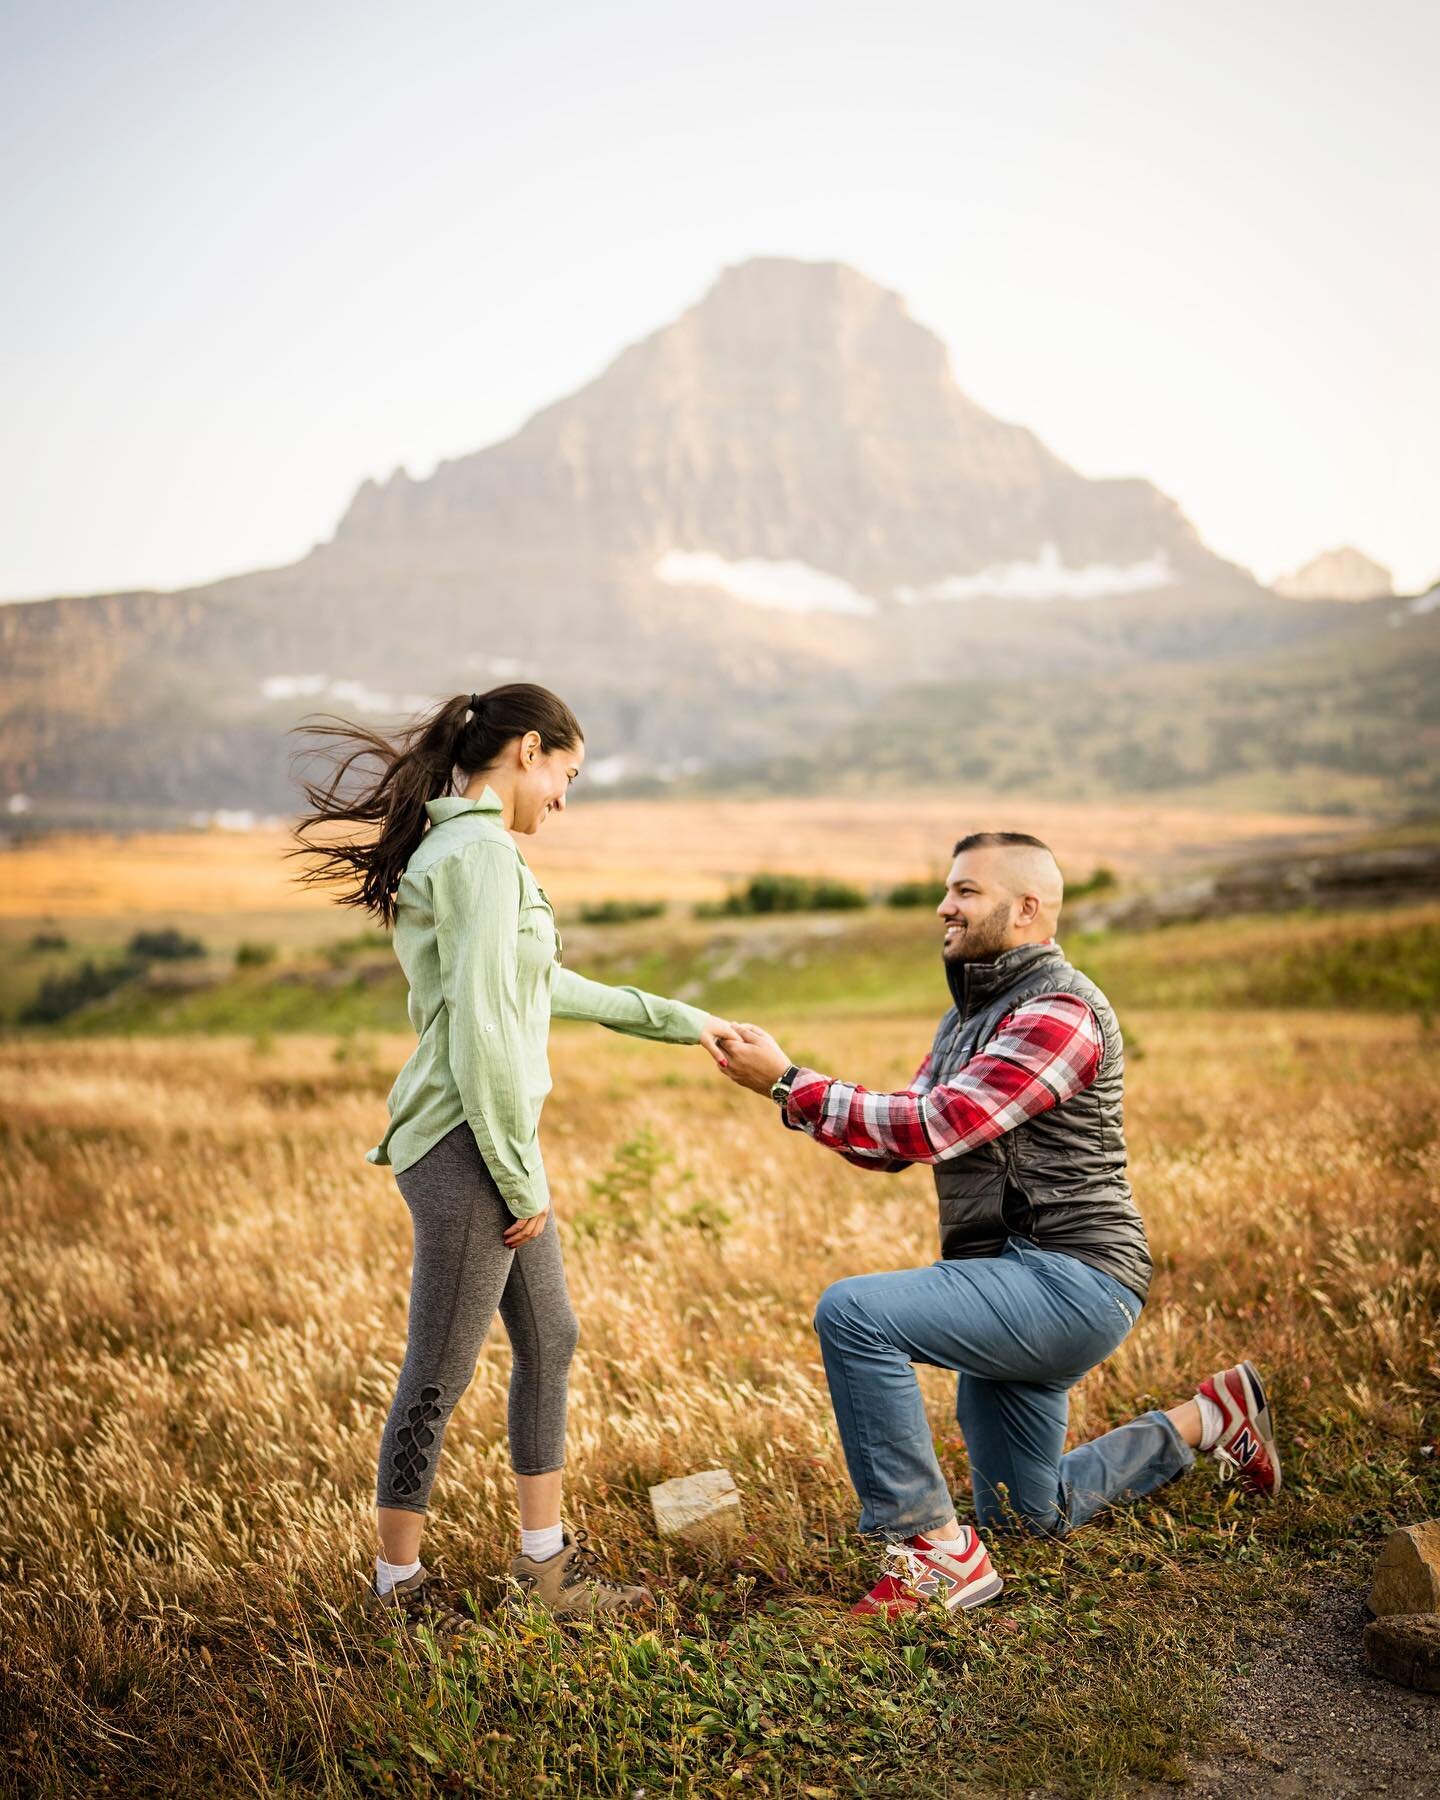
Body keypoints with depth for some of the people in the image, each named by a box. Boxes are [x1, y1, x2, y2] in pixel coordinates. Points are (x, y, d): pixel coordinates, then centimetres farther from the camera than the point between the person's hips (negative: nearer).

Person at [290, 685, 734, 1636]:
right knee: (440, 1372, 3)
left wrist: (681, 1021, 30)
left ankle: (548, 1560, 31)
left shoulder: (454, 849, 15)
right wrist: (520, 1179, -16)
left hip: (495, 1140, 11)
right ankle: (399, 1584, 19)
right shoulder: (483, 853, -16)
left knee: (549, 1342, 18)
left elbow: (549, 987, 25)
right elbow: (480, 1028, -22)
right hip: (467, 1145, -11)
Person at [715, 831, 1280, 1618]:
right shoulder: (971, 1013, 16)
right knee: (1026, 1514, 21)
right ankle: (1209, 1416, 35)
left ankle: (937, 1550, -16)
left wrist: (789, 1084, -22)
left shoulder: (1059, 1012, -15)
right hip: (1017, 1288, 10)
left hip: (1071, 1279, -10)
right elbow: (895, 1139, 11)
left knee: (853, 1313, -27)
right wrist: (789, 1083, -5)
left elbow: (935, 1127, -25)